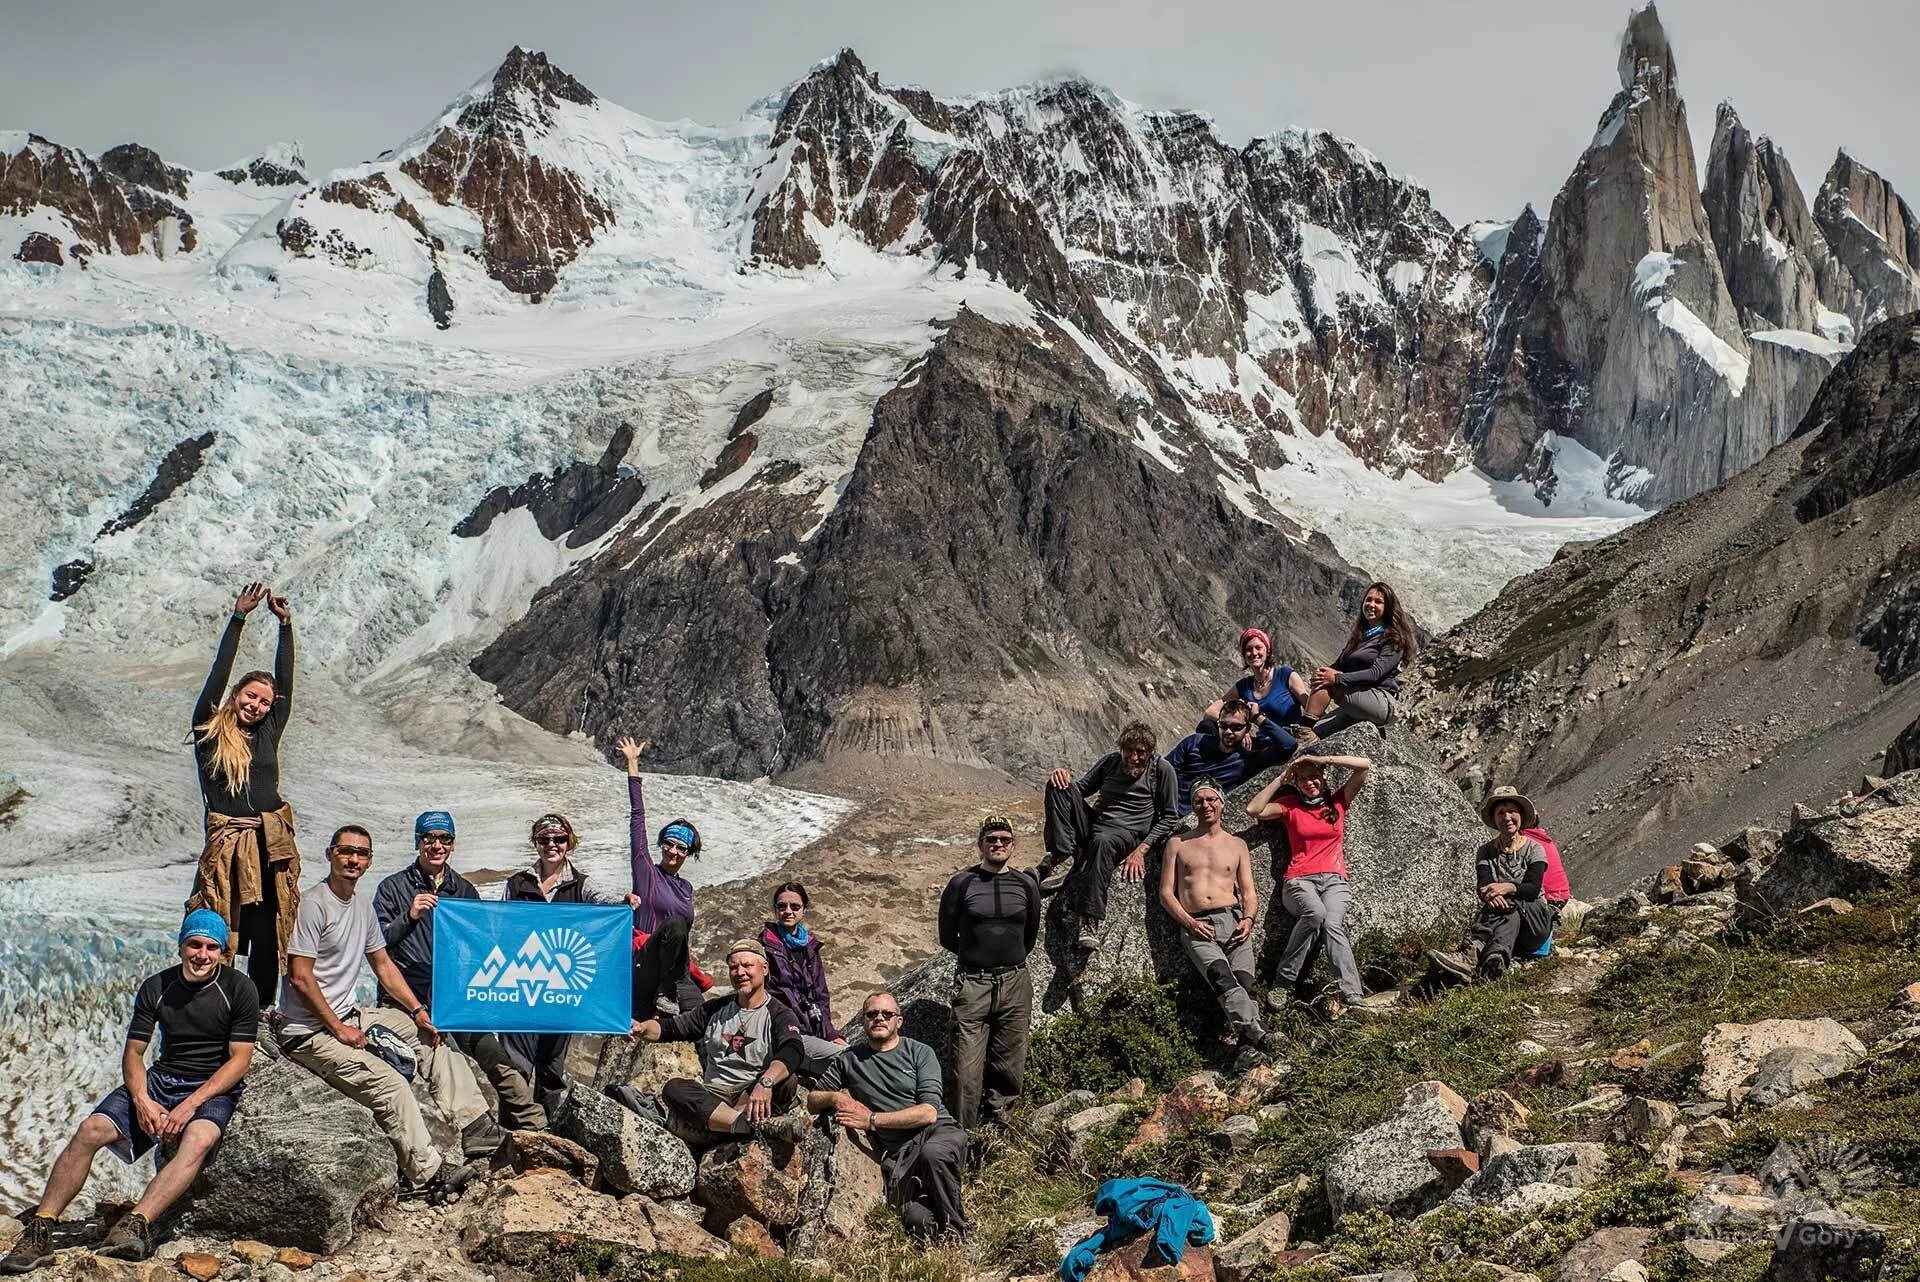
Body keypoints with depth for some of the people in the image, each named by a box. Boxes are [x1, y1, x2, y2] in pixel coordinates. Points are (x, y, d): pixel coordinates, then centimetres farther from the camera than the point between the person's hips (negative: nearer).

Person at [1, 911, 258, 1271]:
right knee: (91, 1130, -20)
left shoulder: (239, 990, -5)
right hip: (159, 1080, 4)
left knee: (198, 1140, -37)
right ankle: (40, 1231, -20)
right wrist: (142, 1101, -14)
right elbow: (133, 1052, 6)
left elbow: (239, 1061, -8)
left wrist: (191, 1105, -20)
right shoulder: (156, 987, 5)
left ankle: (135, 1224, -52)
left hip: (213, 1089, -4)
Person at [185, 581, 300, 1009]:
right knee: (218, 939, -3)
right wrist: (238, 618, -4)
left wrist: (285, 623, 10)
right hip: (228, 846, -4)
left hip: (272, 846, 4)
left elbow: (285, 680, 13)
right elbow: (218, 675, -2)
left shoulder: (267, 733, 14)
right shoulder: (209, 731, 5)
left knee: (268, 940, 4)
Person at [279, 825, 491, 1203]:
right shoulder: (313, 904, -15)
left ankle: (476, 1130, -1)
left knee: (432, 1036, 5)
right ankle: (427, 1174, -20)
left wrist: (418, 1011, 6)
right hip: (309, 1033, -9)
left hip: (349, 1017, 9)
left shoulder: (362, 904, 12)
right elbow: (300, 977, -18)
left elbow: (384, 966, 18)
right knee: (389, 1084, -24)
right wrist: (338, 1029, -16)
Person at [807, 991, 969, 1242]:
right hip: (897, 1153, 0)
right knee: (916, 1218, -33)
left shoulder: (920, 1053, 9)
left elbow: (929, 1113, -4)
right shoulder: (850, 1061, 18)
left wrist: (872, 1119, -7)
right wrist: (835, 1097, 1)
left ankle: (956, 1231, -20)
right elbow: (812, 1101, 24)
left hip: (939, 1131, 0)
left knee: (932, 1153, -39)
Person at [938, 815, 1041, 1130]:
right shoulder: (962, 883, -1)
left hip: (1015, 985, 3)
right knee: (967, 1071, -6)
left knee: (1010, 1069, 5)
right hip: (972, 984, -3)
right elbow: (947, 937, 9)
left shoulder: (1026, 884, 6)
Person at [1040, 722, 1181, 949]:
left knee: (1103, 841, -42)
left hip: (1126, 834, -5)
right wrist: (1064, 775, -2)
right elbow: (1080, 789, 23)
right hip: (1092, 823, 5)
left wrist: (1142, 849, -12)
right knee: (1059, 785, -17)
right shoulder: (1111, 762, 14)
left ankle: (1090, 920, -47)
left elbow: (1170, 817, 1)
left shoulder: (1161, 769, 2)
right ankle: (1058, 855, -32)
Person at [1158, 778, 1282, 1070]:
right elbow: (1166, 893, 11)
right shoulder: (1178, 843, 17)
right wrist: (1189, 922, -5)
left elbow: (1249, 892, 16)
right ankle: (1254, 1030, -46)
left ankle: (1247, 1048, -40)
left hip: (1233, 921, 2)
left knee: (1244, 979, -24)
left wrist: (1248, 919, -6)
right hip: (1195, 927, -1)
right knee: (1221, 974, -30)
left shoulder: (1237, 845, 22)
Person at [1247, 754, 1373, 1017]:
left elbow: (1364, 765, 9)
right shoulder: (1290, 805, 17)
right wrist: (1281, 778, 6)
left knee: (1333, 923, -32)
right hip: (1299, 880, -1)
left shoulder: (1338, 801, 18)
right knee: (1315, 913, -36)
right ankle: (1284, 982, -30)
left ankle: (1348, 994, -45)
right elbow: (1253, 810, 2)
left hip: (1335, 879, 1)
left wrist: (1322, 759, 5)